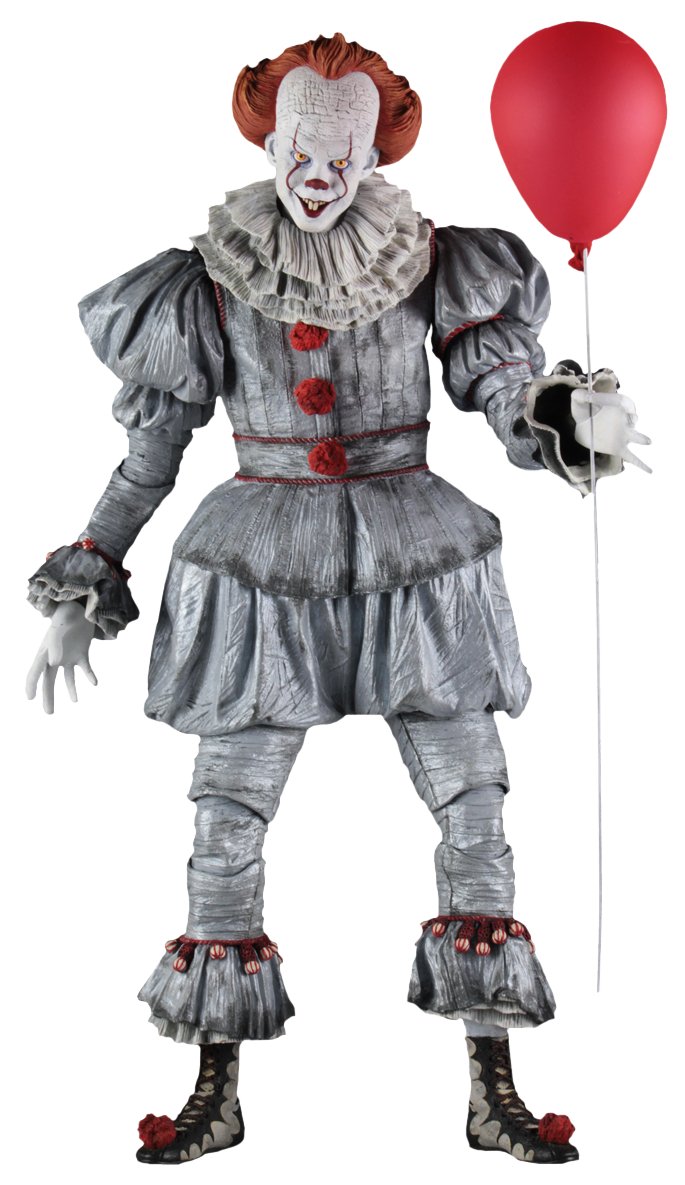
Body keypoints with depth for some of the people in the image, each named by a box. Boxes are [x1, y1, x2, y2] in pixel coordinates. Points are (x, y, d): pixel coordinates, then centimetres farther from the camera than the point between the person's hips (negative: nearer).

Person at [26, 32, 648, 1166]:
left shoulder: (431, 267, -2)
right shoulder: (209, 285, -1)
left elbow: (508, 400, -4)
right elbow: (149, 456, 5)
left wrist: (576, 415, -27)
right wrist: (77, 592, 4)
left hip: (412, 560, 0)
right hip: (265, 566, 0)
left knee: (475, 820, 0)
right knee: (228, 829, 3)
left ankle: (496, 1095, 14)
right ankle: (216, 1093, 20)